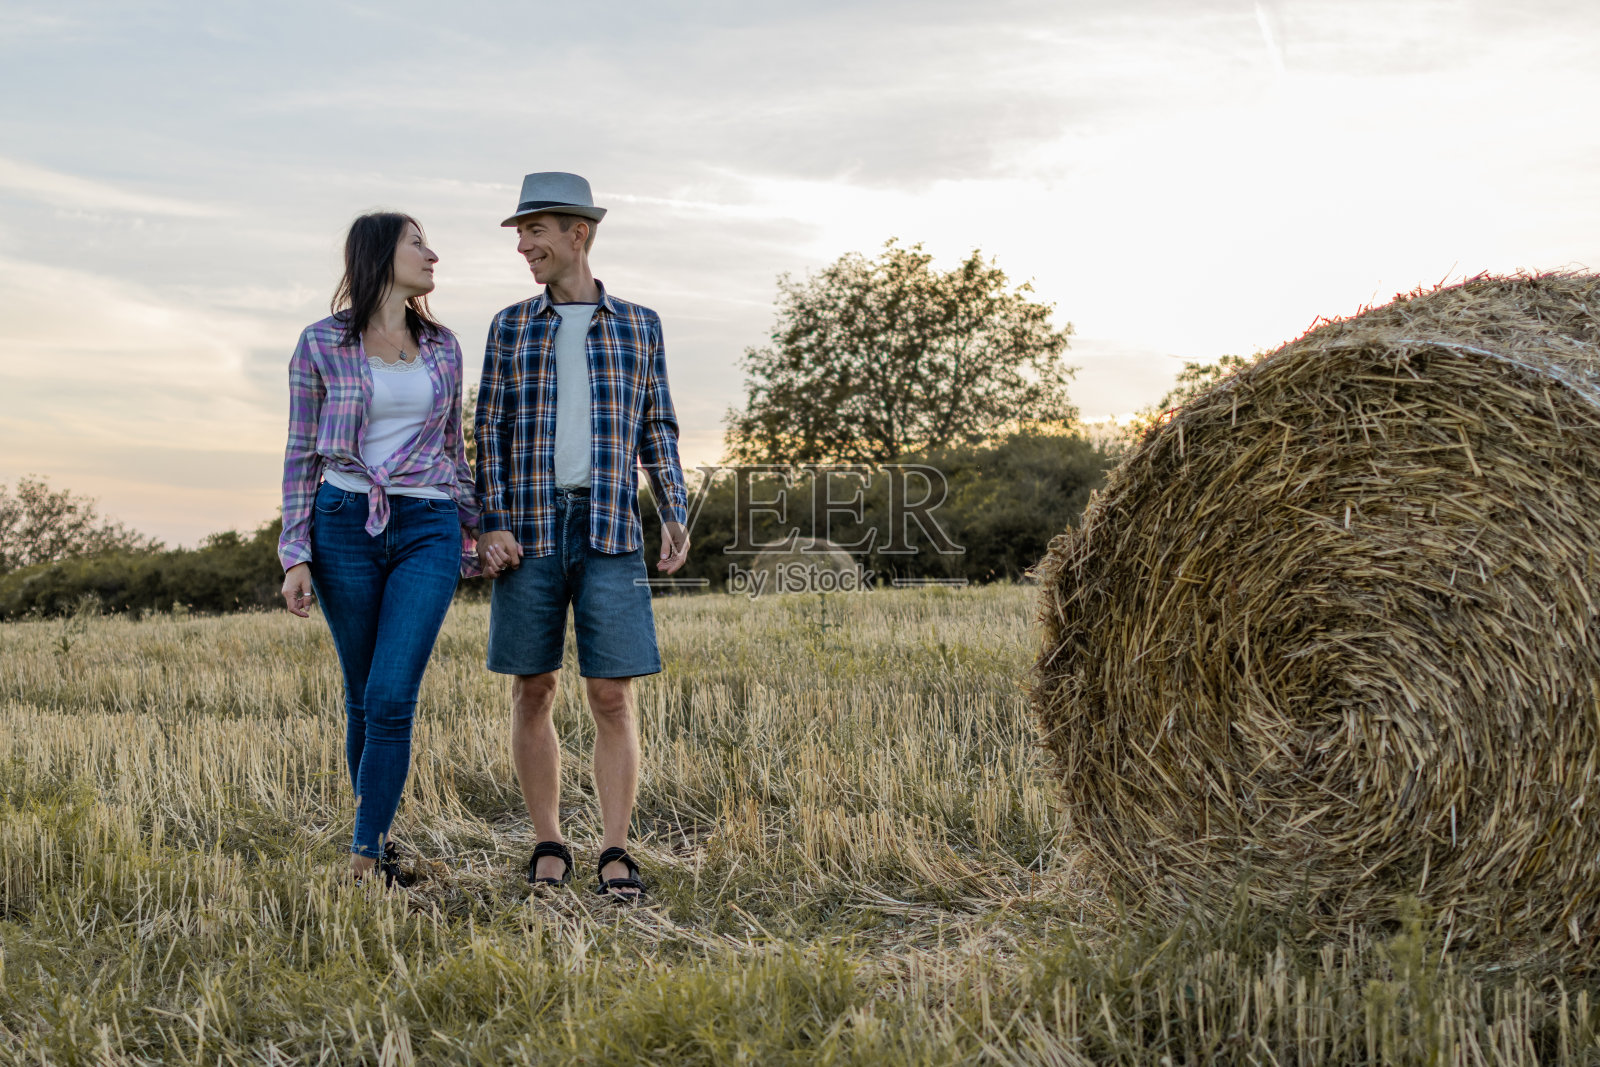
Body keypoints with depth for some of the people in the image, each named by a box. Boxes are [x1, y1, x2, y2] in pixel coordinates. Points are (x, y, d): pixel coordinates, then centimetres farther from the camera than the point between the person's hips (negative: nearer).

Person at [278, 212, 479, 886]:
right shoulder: (321, 344, 1)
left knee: (391, 699, -10)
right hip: (344, 526, -1)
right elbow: (302, 453, 3)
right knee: (362, 700, 7)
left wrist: (475, 533, 19)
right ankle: (380, 838, 24)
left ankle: (362, 865, -5)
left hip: (427, 530, 1)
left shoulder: (442, 347, 11)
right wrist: (295, 555, -4)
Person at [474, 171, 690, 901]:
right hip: (529, 531, 1)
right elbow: (490, 434, 5)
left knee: (612, 697, -6)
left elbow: (656, 431, 12)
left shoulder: (638, 326, 9)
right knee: (533, 693, 3)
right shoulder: (510, 327, 9)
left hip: (610, 532, -1)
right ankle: (548, 849, 15)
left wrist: (676, 517, -2)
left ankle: (614, 857, 1)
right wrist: (490, 528, -8)